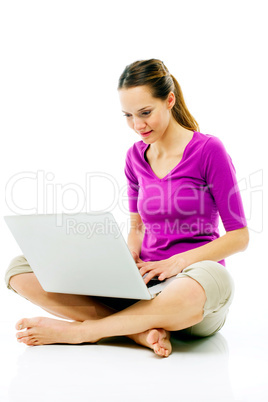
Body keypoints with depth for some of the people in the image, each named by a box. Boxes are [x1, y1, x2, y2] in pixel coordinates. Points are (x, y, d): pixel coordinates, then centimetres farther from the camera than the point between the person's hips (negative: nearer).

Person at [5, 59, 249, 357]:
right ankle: (142, 329, -24)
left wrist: (178, 261, -18)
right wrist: (131, 257, -4)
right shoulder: (136, 156, 10)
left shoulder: (208, 149, -6)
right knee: (21, 269, -11)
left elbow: (239, 236, -6)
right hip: (144, 282, 4)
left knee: (210, 279, -44)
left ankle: (79, 330, -27)